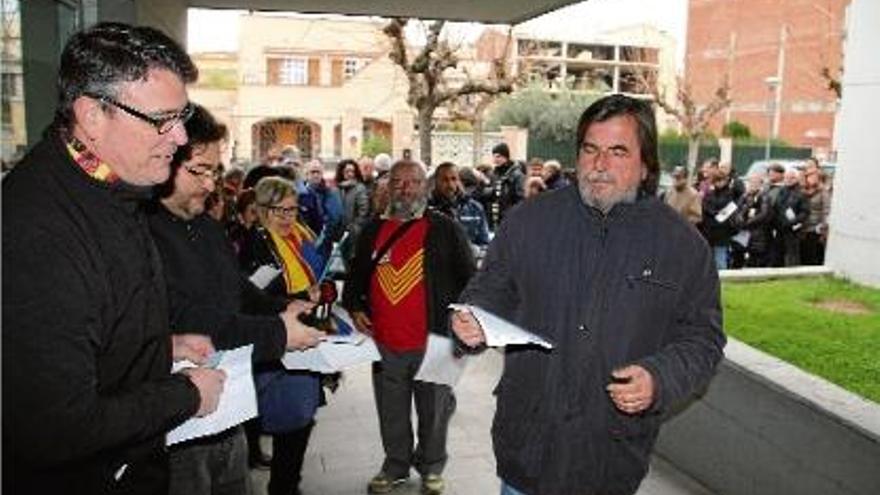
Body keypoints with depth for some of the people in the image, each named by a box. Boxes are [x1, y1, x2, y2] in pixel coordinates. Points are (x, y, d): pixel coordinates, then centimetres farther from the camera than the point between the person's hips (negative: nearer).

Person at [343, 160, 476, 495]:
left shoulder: (445, 229, -3)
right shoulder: (373, 231, 9)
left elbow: (468, 279, -2)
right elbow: (355, 277, 20)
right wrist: (354, 307, 4)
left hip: (433, 342, -3)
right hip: (384, 344, 3)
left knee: (433, 411, 12)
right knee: (392, 414, 17)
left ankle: (431, 467, 33)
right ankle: (395, 465, 37)